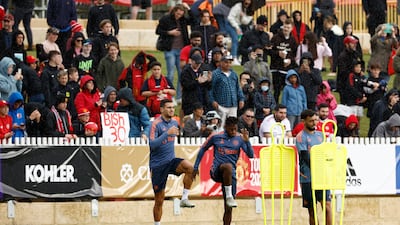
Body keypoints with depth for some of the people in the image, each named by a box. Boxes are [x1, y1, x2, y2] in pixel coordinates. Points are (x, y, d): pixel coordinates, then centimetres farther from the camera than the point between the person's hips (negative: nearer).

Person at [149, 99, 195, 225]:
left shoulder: (174, 123, 8)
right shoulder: (156, 124, -12)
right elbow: (152, 144, -24)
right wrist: (167, 133, -28)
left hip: (171, 160, 4)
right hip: (158, 164, -4)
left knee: (189, 167, -29)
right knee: (159, 199, 1)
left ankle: (184, 198, -21)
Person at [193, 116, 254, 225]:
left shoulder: (240, 138, 4)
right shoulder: (216, 137, 1)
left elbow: (251, 155, -4)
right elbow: (203, 150, 14)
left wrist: (246, 141, -19)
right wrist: (196, 167, 13)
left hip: (230, 174, 2)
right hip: (216, 171, -2)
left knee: (228, 208, -1)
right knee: (228, 166, -39)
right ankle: (229, 196, -33)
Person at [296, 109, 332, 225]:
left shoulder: (320, 135, 14)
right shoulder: (301, 137, -4)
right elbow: (306, 158, -11)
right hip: (308, 178, -4)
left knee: (327, 206, -9)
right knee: (312, 211, 3)